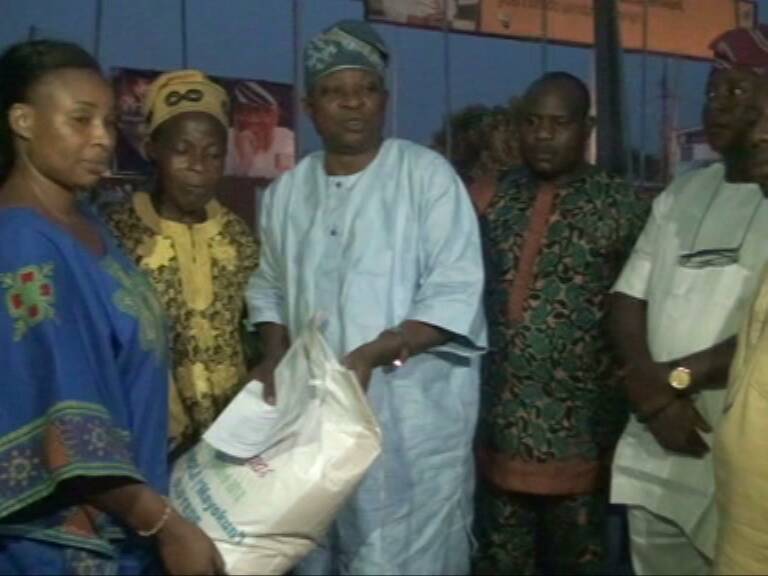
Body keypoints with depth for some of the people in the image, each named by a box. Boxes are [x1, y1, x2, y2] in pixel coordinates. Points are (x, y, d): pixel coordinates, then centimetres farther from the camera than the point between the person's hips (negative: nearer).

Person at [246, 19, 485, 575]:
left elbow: (455, 293, -12)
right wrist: (276, 357, -1)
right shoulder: (287, 190, 10)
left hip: (412, 415, -4)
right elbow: (270, 287, 18)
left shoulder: (427, 173, -6)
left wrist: (370, 356, -21)